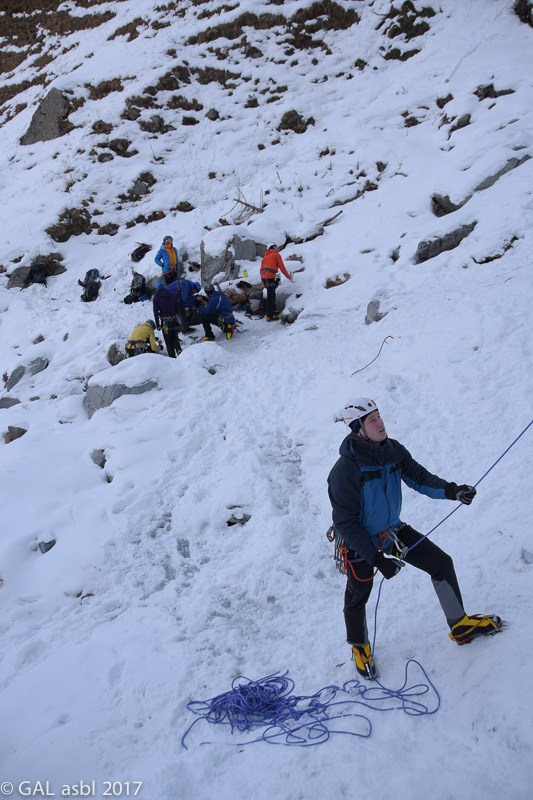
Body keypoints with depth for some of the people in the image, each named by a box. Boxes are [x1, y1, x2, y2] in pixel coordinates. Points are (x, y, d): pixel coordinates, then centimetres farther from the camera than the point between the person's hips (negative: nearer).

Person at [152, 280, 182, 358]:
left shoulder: (156, 297, -3)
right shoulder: (173, 295, 3)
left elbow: (156, 312, -4)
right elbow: (178, 307, 5)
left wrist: (157, 324, 0)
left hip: (165, 321, -2)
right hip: (175, 320, 2)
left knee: (168, 341, 8)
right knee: (175, 337, 15)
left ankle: (172, 357, 2)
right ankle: (178, 349, -12)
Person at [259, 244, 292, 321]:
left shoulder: (265, 256, 27)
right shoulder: (276, 254, 9)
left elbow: (261, 269, 22)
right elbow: (282, 267, 6)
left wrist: (263, 281, 23)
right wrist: (288, 276, 15)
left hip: (263, 276, 7)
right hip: (270, 276, -7)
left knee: (271, 296, 15)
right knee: (271, 297, -6)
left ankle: (273, 313, 18)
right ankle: (269, 316, -8)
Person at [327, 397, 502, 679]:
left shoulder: (393, 450, -12)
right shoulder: (345, 471, -31)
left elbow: (419, 477, -10)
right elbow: (345, 524, -26)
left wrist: (451, 490, -30)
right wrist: (377, 558, -26)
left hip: (393, 531, 6)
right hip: (359, 542, -6)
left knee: (442, 563, 7)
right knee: (357, 597, 13)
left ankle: (460, 626, 27)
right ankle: (359, 647, 44)